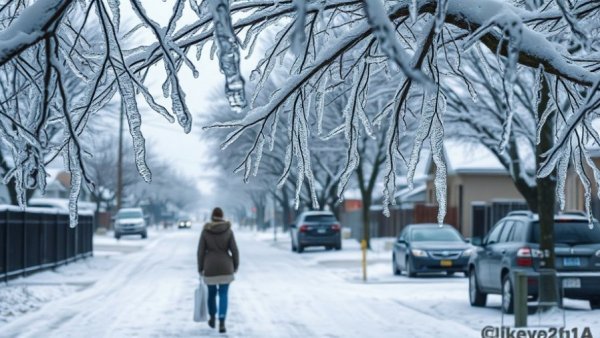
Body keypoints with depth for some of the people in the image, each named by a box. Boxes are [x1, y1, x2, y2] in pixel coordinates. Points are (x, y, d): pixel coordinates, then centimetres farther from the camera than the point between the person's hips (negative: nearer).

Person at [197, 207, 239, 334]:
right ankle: (222, 323, -11)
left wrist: (200, 268, 5)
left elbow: (201, 251, -5)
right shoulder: (228, 230, -5)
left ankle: (212, 319, 35)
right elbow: (234, 250, -6)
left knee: (212, 292, 22)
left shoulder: (205, 231, -5)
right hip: (225, 267, -1)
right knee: (223, 295, 3)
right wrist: (236, 266, 8)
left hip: (210, 267, 1)